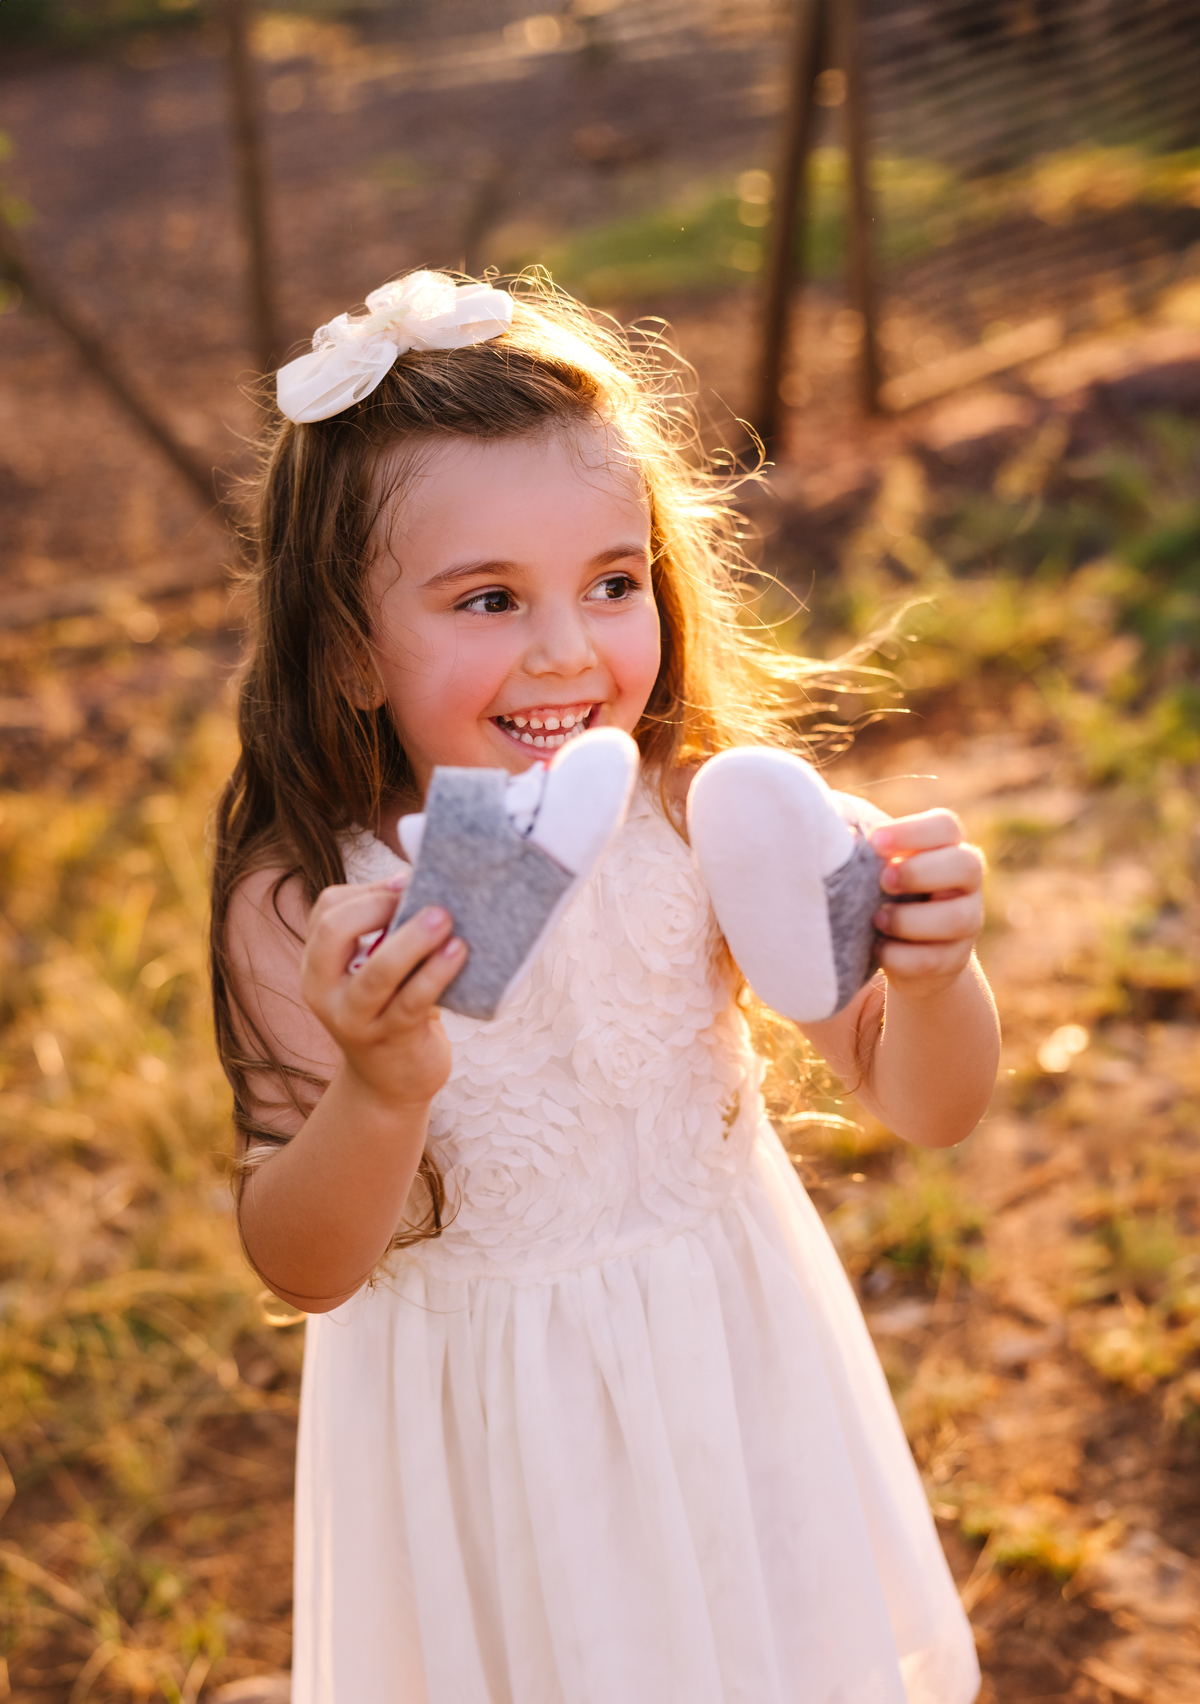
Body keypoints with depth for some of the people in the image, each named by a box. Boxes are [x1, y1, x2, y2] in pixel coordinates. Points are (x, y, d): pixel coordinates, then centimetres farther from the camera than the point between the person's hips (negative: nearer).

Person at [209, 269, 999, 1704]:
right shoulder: (306, 904, -23)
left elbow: (925, 1105, -13)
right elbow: (304, 1270, -17)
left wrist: (931, 976, -35)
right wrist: (381, 1090, -37)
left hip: (726, 1348, 2)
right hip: (489, 1410, -2)